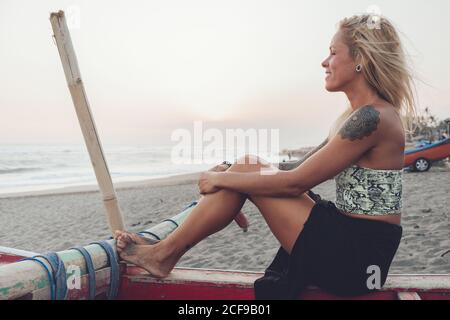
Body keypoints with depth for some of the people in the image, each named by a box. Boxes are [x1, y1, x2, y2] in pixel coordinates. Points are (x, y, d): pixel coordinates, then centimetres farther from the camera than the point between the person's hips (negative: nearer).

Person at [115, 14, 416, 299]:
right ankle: (167, 248, 7)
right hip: (350, 239, 8)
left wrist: (222, 179, -10)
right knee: (249, 167, 0)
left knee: (246, 169, -12)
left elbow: (294, 183, -21)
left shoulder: (372, 117, -19)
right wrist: (228, 177, 9)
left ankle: (165, 253, 3)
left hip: (358, 256, -8)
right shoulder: (355, 117, 11)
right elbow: (302, 171, 14)